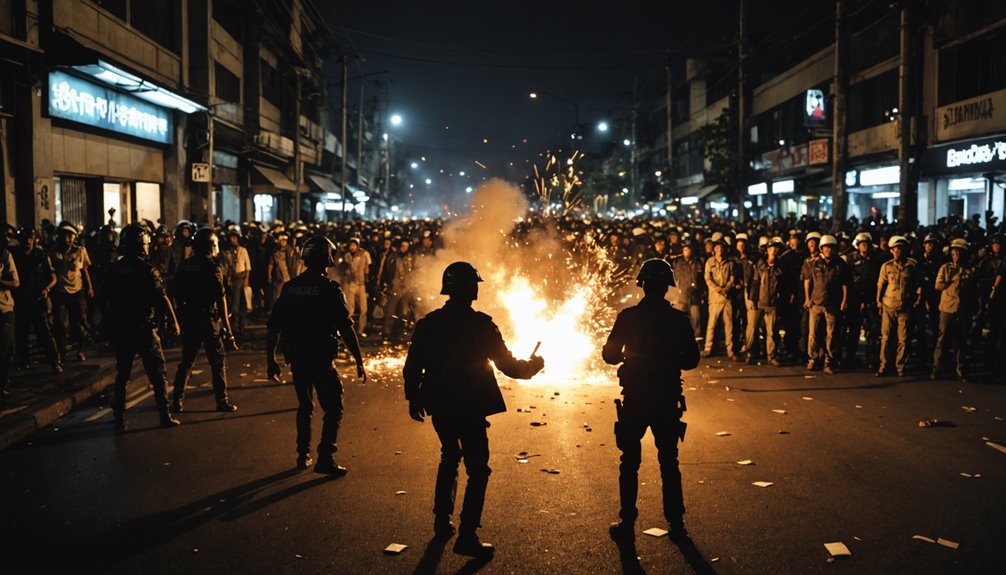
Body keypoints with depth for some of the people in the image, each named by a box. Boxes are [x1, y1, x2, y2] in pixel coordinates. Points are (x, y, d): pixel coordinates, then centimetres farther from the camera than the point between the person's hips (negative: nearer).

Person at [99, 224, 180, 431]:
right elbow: (162, 299, -14)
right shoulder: (147, 270, -12)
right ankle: (164, 416, 4)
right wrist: (174, 321, -3)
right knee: (158, 375, 4)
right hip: (145, 330, -4)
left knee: (122, 375, 14)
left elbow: (104, 301, 9)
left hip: (120, 330, 4)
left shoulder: (113, 270, 3)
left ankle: (119, 418, 14)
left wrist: (109, 326, 19)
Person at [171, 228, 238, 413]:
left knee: (186, 361, 13)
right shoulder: (213, 268, -12)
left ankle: (177, 400, 13)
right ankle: (222, 401, 9)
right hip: (209, 320, -5)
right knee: (218, 362, 5)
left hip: (189, 319, 5)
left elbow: (178, 295, 9)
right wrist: (227, 328, -12)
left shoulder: (184, 266, 5)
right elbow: (221, 299, -14)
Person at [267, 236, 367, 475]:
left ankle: (303, 455, 26)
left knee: (304, 406, 21)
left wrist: (271, 360, 13)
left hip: (296, 358, 6)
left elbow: (272, 328, 4)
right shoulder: (329, 289, -13)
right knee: (333, 408, 5)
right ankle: (325, 458, -1)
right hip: (321, 359, -5)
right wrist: (359, 362, -10)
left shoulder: (290, 287, 2)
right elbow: (347, 329, -16)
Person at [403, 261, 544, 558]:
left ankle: (442, 520, 34)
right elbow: (507, 365, -10)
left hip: (440, 406, 6)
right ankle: (467, 536, -2)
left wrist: (413, 398, 17)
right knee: (477, 469, 3)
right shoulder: (481, 325, -14)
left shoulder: (428, 323, -2)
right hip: (470, 408, -6)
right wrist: (533, 365, 10)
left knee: (449, 458, 26)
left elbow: (412, 366, 3)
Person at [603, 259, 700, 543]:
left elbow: (610, 355, -5)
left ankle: (627, 523, 10)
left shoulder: (628, 316, -8)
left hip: (635, 399, -2)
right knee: (669, 463, 12)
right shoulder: (678, 319, -4)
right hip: (667, 399, 2)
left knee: (629, 464, 7)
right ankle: (676, 523, 17)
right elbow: (691, 359, 0)